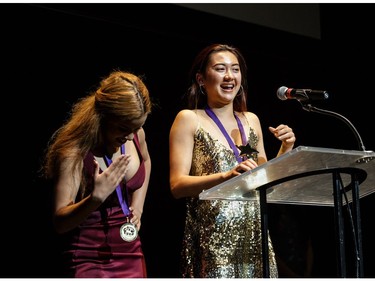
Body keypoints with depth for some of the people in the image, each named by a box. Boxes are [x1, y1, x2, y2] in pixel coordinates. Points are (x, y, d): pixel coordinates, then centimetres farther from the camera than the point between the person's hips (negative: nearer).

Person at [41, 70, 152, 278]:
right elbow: (60, 223, -21)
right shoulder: (75, 151, -21)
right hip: (90, 262, -6)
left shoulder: (136, 134, -3)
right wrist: (95, 198, -37)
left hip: (131, 255, 6)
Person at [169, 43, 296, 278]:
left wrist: (285, 151, 2)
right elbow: (177, 185, -9)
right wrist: (226, 176, -23)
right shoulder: (189, 119, 0)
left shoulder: (251, 120, 15)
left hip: (255, 236, 5)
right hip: (213, 238, -5)